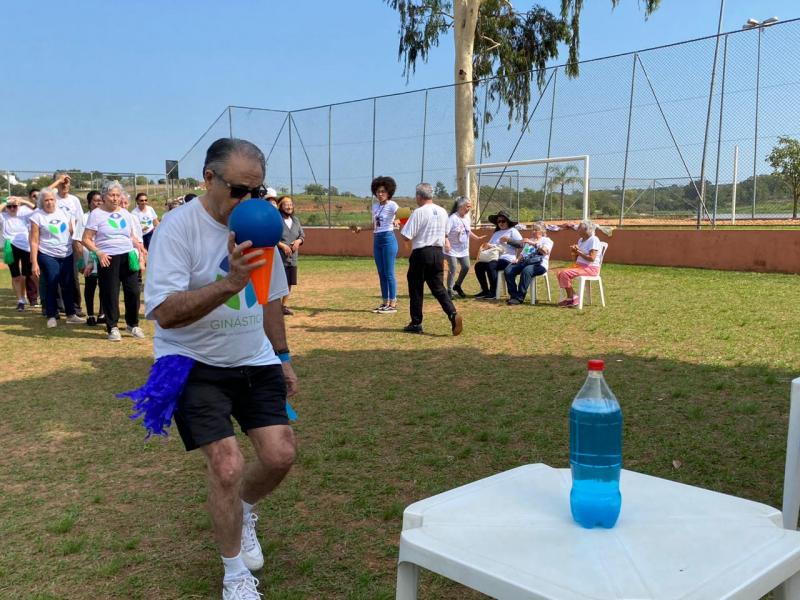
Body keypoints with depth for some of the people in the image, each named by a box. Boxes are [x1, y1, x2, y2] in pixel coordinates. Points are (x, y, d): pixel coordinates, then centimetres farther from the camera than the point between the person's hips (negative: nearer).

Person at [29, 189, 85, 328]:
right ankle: (51, 316, 9)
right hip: (48, 256, -4)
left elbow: (72, 234, 13)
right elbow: (34, 241, -7)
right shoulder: (37, 216, -5)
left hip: (67, 255, 4)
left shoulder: (64, 213, 7)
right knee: (51, 287, -1)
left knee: (68, 286, 7)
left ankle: (71, 315, 15)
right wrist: (34, 262, -11)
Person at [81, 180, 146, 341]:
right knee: (110, 294, 0)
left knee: (133, 291, 2)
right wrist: (98, 252, -19)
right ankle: (112, 328, 12)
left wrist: (138, 245, 0)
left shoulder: (125, 213, 14)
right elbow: (86, 239, -4)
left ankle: (132, 324, 19)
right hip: (108, 259, -4)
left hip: (128, 257, 4)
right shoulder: (96, 214, -1)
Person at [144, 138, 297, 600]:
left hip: (254, 362, 5)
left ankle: (243, 511, 31)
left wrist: (282, 358, 18)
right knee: (227, 466, -13)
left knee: (281, 454, -4)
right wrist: (230, 284, -39)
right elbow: (164, 312, -27)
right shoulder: (179, 227, -17)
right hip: (194, 364, -5)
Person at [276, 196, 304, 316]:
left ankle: (285, 305, 23)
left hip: (292, 257, 7)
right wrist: (282, 245, -20)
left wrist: (298, 241, -3)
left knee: (289, 283, 12)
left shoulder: (295, 220, 14)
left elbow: (302, 235, 19)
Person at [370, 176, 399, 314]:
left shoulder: (392, 205, -9)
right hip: (377, 240, 8)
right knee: (381, 273, 11)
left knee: (389, 273, -6)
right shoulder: (375, 205, 13)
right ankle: (385, 302, 18)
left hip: (388, 239, -8)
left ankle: (393, 304, 0)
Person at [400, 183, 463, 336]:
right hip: (438, 253, 5)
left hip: (421, 253, -5)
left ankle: (416, 323, 13)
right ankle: (453, 314, -13)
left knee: (416, 289, 7)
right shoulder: (443, 212, 8)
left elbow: (407, 236, -14)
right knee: (438, 287, 7)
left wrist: (404, 225, 6)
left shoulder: (418, 212, -12)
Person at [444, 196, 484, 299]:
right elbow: (445, 232, -26)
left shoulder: (467, 218, 6)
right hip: (452, 249, -7)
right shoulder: (452, 218, -19)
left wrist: (477, 238, 24)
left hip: (464, 250, 7)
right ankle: (449, 291, 3)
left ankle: (457, 285, 27)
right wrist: (446, 242, -41)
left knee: (466, 267, 5)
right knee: (453, 269, -9)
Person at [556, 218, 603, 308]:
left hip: (591, 268, -9)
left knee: (565, 273, -24)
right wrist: (574, 252, -1)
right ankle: (572, 297, -11)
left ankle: (571, 298, -11)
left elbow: (591, 258, -21)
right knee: (560, 272, -10)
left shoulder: (594, 240, -11)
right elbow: (576, 259, 20)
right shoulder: (581, 240, 15)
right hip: (579, 265, 9)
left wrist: (579, 251, -15)